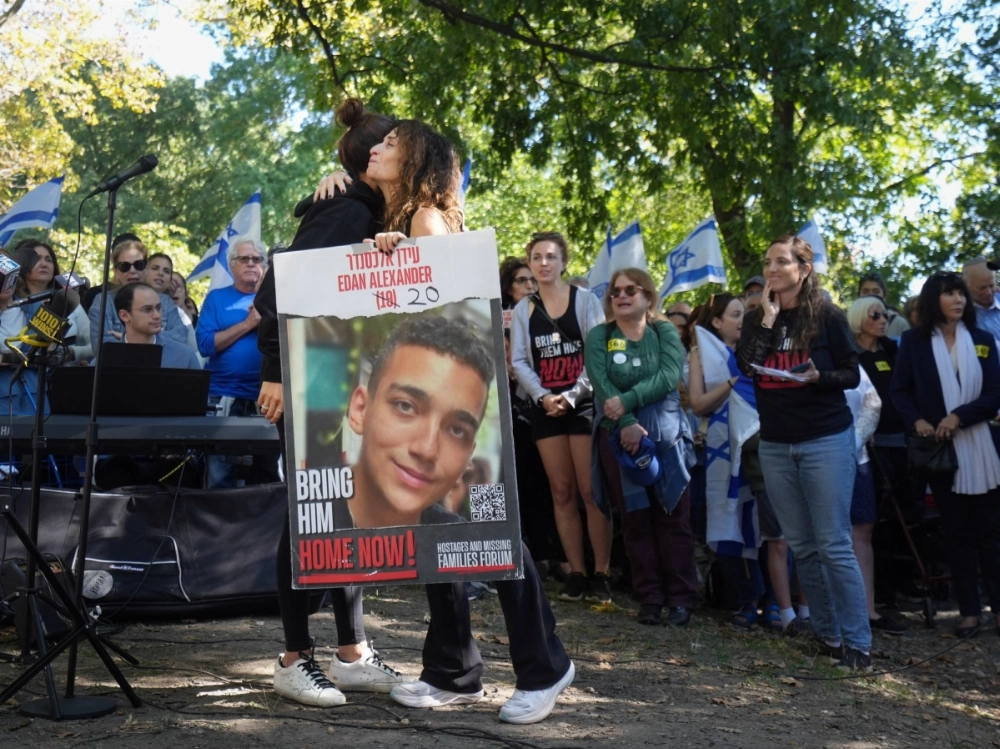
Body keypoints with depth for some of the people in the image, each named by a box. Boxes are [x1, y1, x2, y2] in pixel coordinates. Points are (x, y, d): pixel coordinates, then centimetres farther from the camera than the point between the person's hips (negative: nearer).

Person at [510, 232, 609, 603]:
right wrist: (543, 397, -10)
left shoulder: (585, 300, 2)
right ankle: (576, 573, 8)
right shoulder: (523, 309, 10)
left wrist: (572, 395, -13)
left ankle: (601, 574, -3)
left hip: (583, 403, -3)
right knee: (562, 492, 4)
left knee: (590, 490, -7)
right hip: (545, 407, 3)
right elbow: (519, 360, 5)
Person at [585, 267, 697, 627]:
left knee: (673, 517, -1)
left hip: (666, 435, 0)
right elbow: (601, 384, -8)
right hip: (618, 437, 1)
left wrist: (627, 401, -19)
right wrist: (627, 424, -20)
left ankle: (681, 598, 4)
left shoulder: (665, 332, 6)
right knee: (635, 519, 3)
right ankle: (649, 597, 9)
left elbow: (670, 375, -10)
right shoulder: (598, 336, 6)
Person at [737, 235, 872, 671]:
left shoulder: (827, 316, -3)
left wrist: (819, 377, -20)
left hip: (826, 440, -4)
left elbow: (852, 375, -2)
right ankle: (827, 634, 17)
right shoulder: (757, 320, 8)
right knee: (801, 546, 7)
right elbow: (745, 365, -8)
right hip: (775, 444, 5)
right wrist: (769, 317, -9)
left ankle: (858, 642, 0)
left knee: (834, 546, -7)